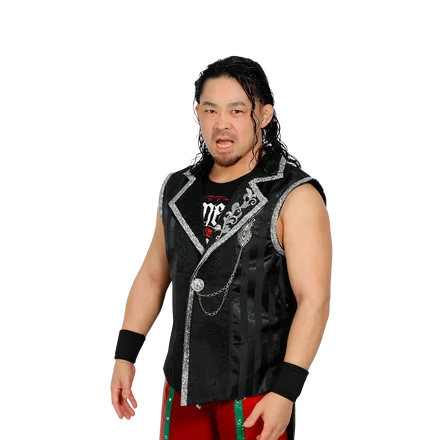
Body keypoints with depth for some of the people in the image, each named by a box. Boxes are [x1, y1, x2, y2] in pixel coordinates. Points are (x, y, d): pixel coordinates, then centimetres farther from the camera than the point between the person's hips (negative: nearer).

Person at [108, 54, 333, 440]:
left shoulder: (294, 197, -13)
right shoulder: (178, 188, 6)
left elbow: (315, 299, -17)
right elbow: (152, 275, 14)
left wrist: (285, 392, -22)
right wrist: (125, 356, 7)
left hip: (256, 391, -5)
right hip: (183, 382, 5)